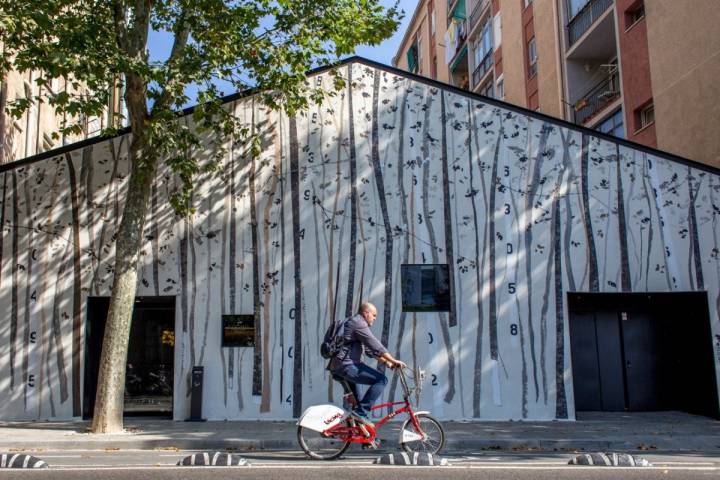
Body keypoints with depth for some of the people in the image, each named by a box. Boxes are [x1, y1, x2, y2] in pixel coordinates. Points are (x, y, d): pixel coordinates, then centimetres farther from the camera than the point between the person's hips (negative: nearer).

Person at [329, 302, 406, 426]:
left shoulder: (353, 322, 25)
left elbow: (369, 349, 26)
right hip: (346, 365, -11)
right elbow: (375, 345, -16)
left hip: (336, 367, 11)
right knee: (381, 379, -14)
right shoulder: (358, 323, -8)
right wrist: (394, 360, -14)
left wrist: (387, 362, 19)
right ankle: (361, 412, -16)